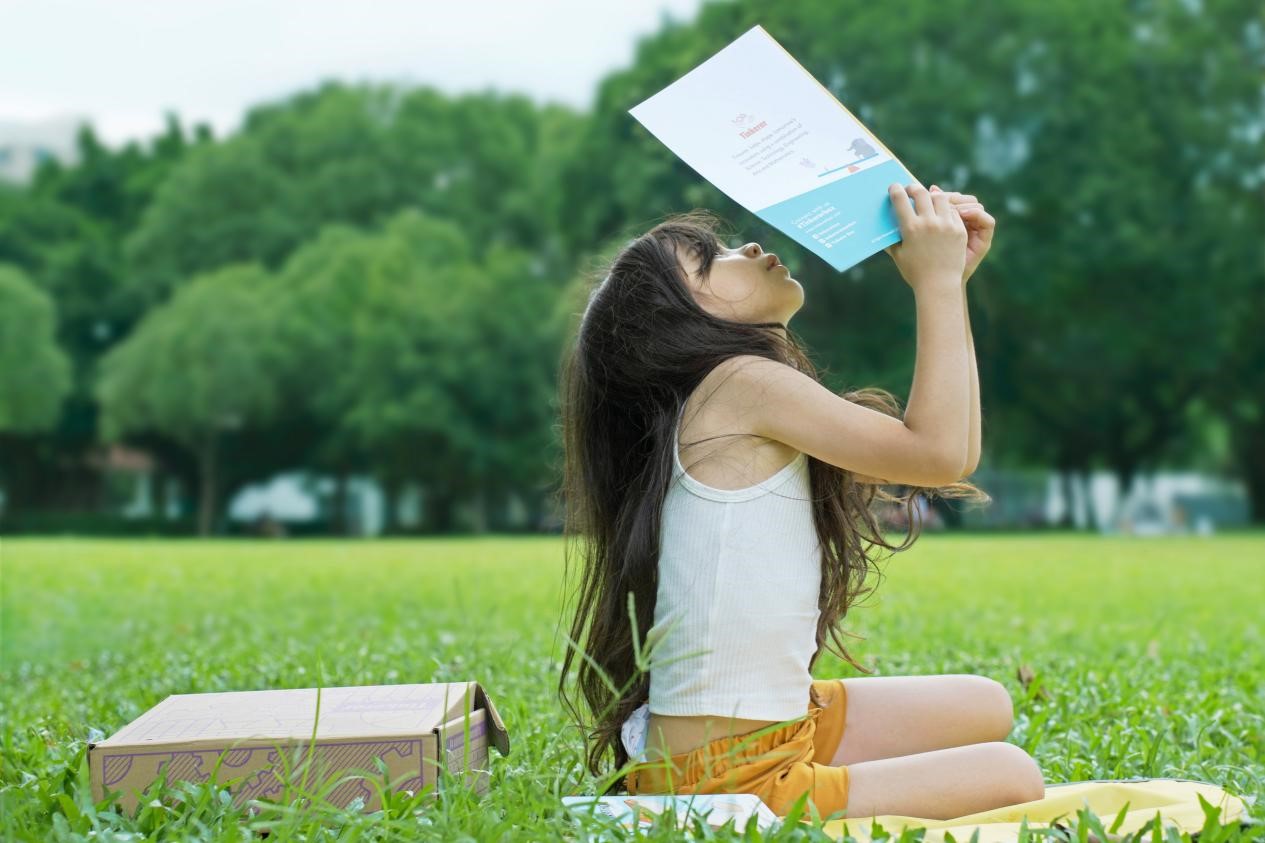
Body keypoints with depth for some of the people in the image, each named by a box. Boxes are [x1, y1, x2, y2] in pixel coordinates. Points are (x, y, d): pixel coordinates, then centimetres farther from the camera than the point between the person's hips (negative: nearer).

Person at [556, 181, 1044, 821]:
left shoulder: (744, 401, 11)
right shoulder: (742, 383, -17)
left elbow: (956, 447, 12)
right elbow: (940, 454, -20)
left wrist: (953, 279, 9)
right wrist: (935, 281, -12)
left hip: (777, 728, 10)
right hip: (727, 779, -10)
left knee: (987, 708, 22)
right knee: (1013, 779, 0)